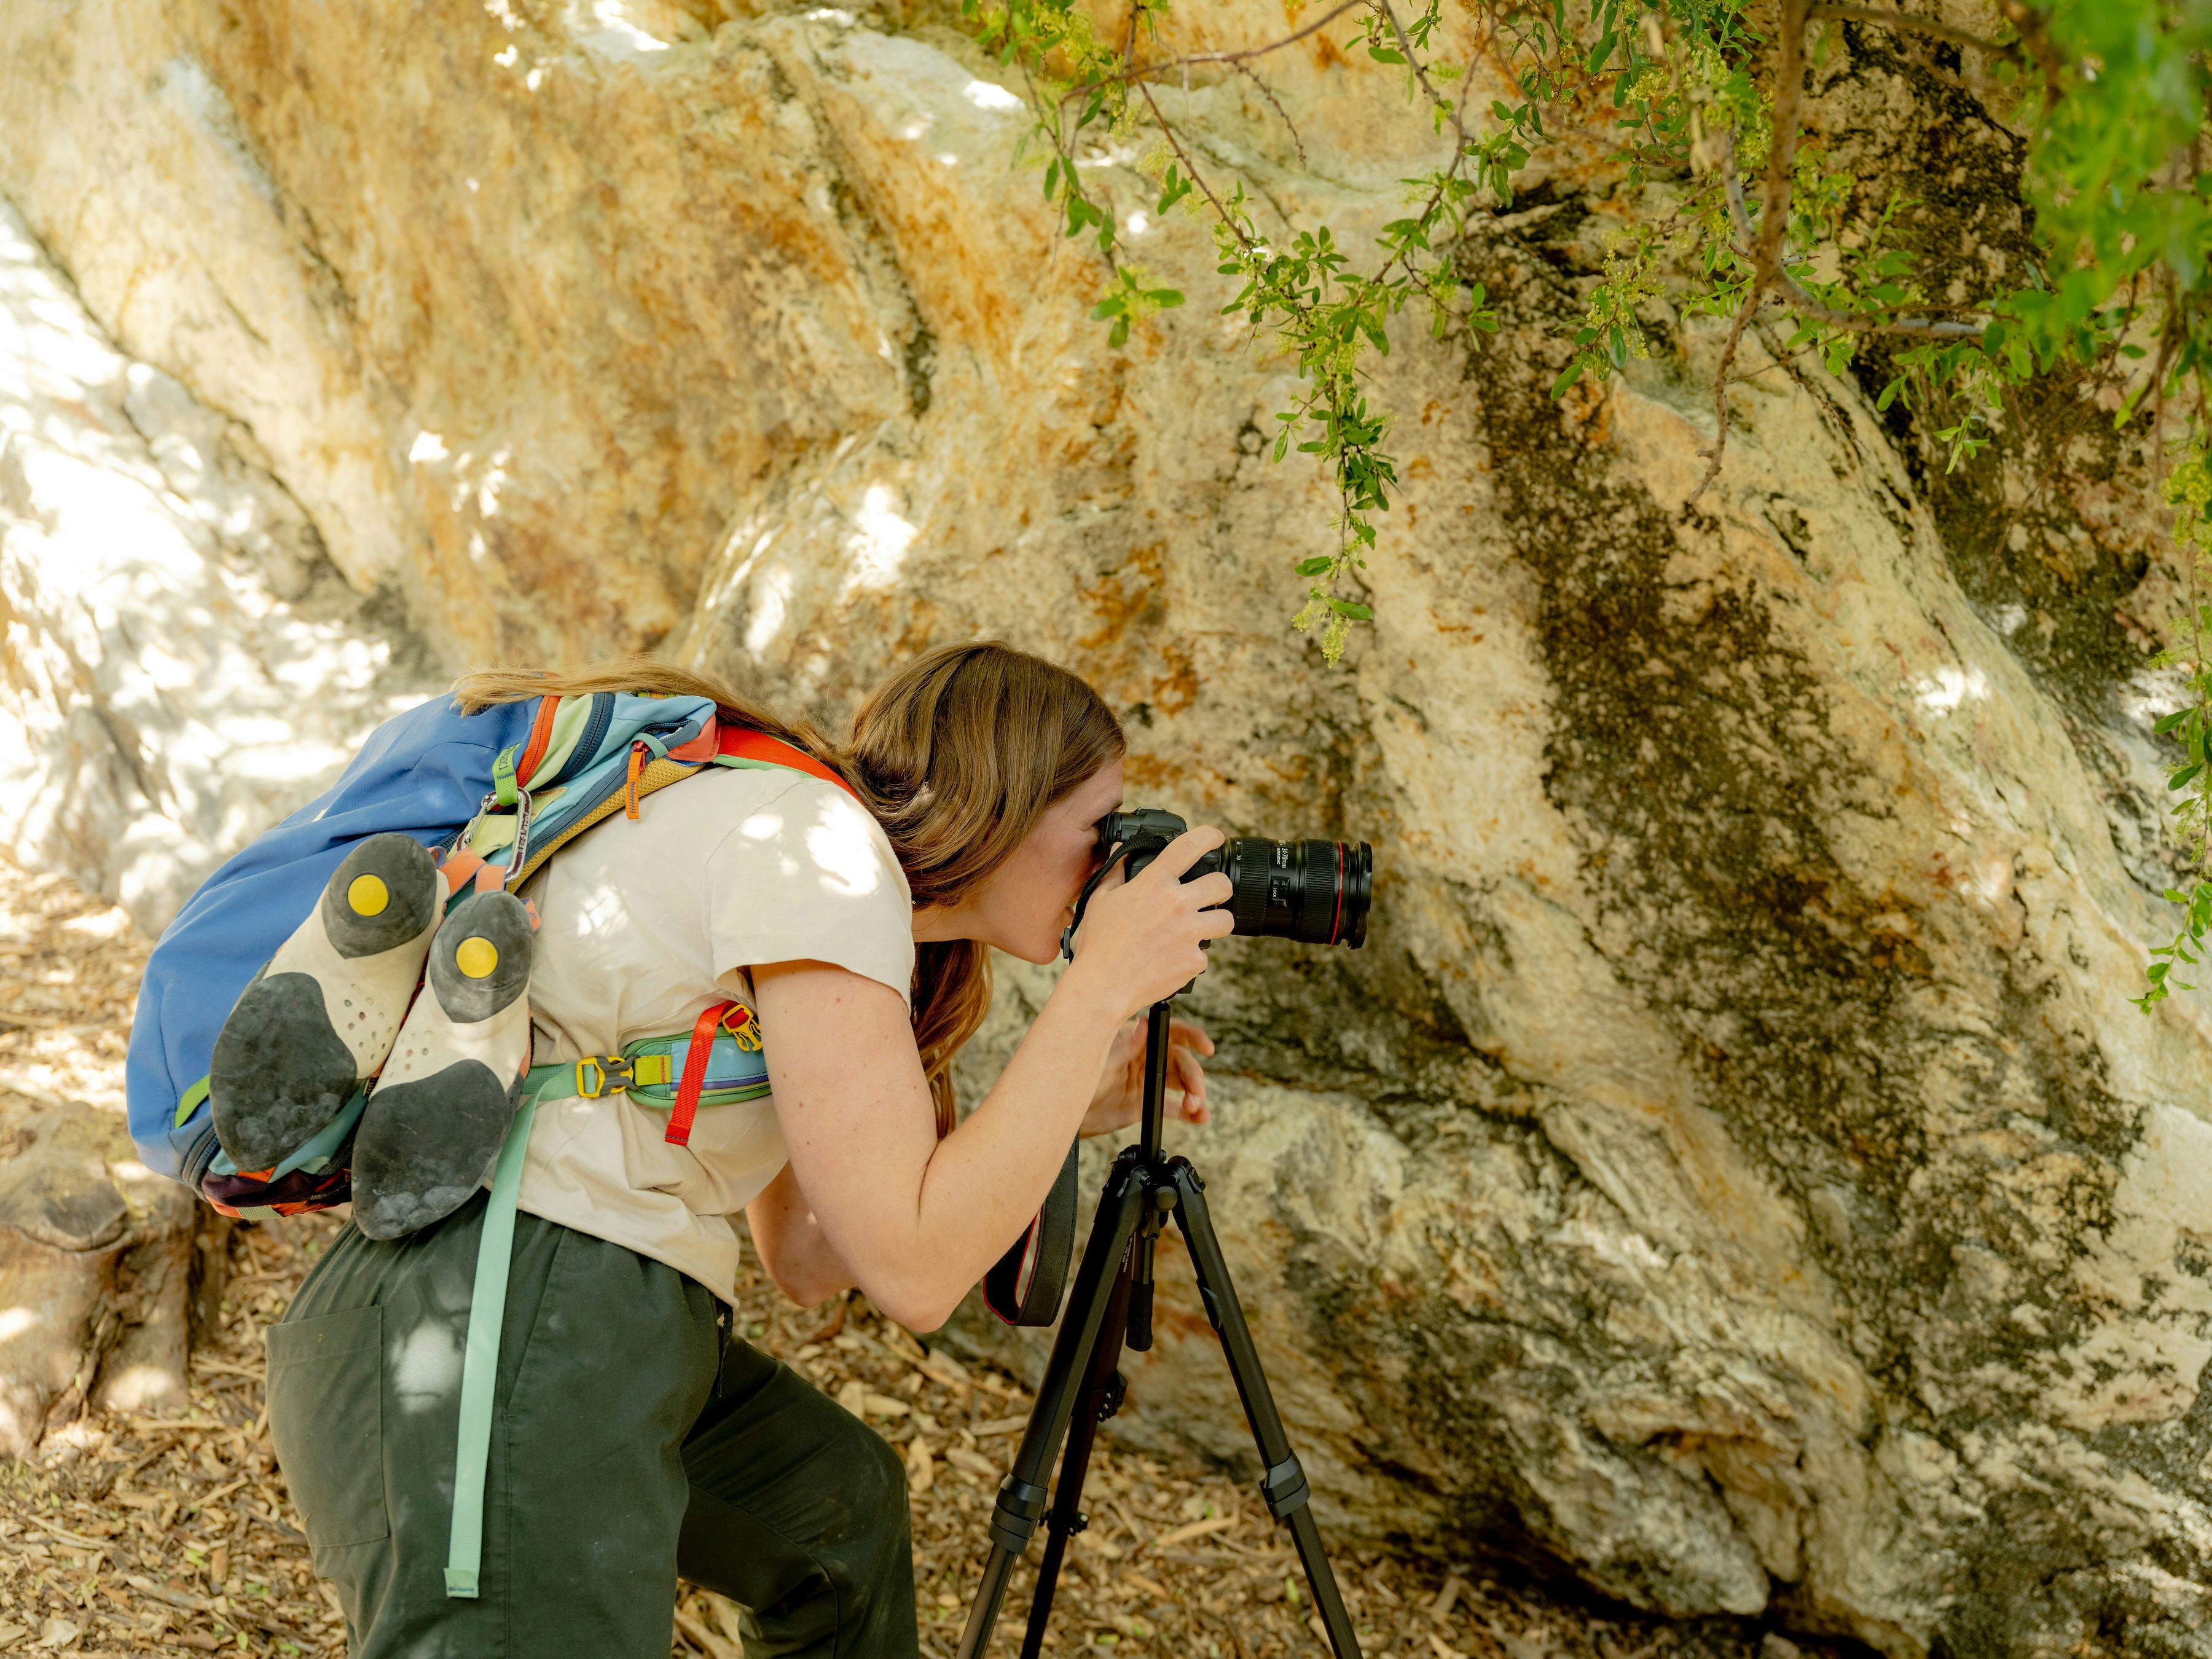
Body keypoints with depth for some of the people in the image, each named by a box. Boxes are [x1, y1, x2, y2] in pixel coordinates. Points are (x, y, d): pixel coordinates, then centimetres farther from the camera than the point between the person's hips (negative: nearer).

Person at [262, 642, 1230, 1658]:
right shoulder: (823, 841, -12)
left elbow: (804, 1258, 18)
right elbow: (914, 1268, -17)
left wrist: (1069, 1106, 17)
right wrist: (1103, 984, -9)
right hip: (496, 1348, -11)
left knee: (838, 1504, 27)